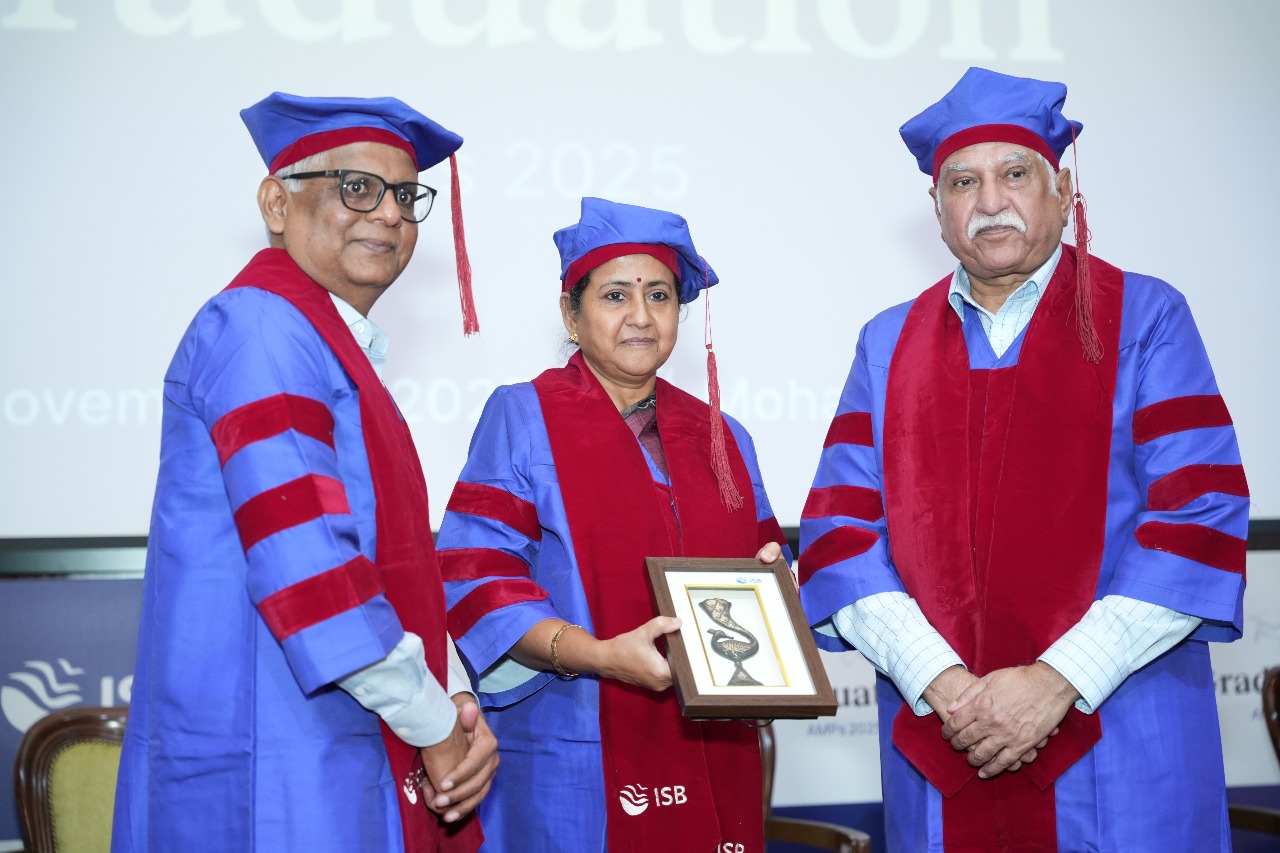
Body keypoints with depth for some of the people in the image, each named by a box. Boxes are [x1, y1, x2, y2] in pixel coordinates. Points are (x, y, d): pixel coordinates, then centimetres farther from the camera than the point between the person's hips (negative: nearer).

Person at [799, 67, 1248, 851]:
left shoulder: (1144, 318, 0)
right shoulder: (889, 345, 8)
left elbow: (1200, 515, -8)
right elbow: (840, 531, 0)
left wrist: (1058, 681, -15)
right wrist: (938, 683, -13)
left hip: (1122, 746, -2)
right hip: (938, 747, 2)